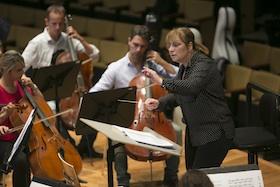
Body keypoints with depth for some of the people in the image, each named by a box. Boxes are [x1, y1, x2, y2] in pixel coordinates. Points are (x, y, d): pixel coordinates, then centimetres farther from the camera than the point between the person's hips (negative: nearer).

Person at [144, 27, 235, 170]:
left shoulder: (204, 65, -17)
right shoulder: (184, 67, 11)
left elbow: (191, 87, -36)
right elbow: (176, 95, 14)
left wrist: (161, 81, -37)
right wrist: (158, 103, -5)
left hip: (214, 133, -9)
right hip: (194, 131, 9)